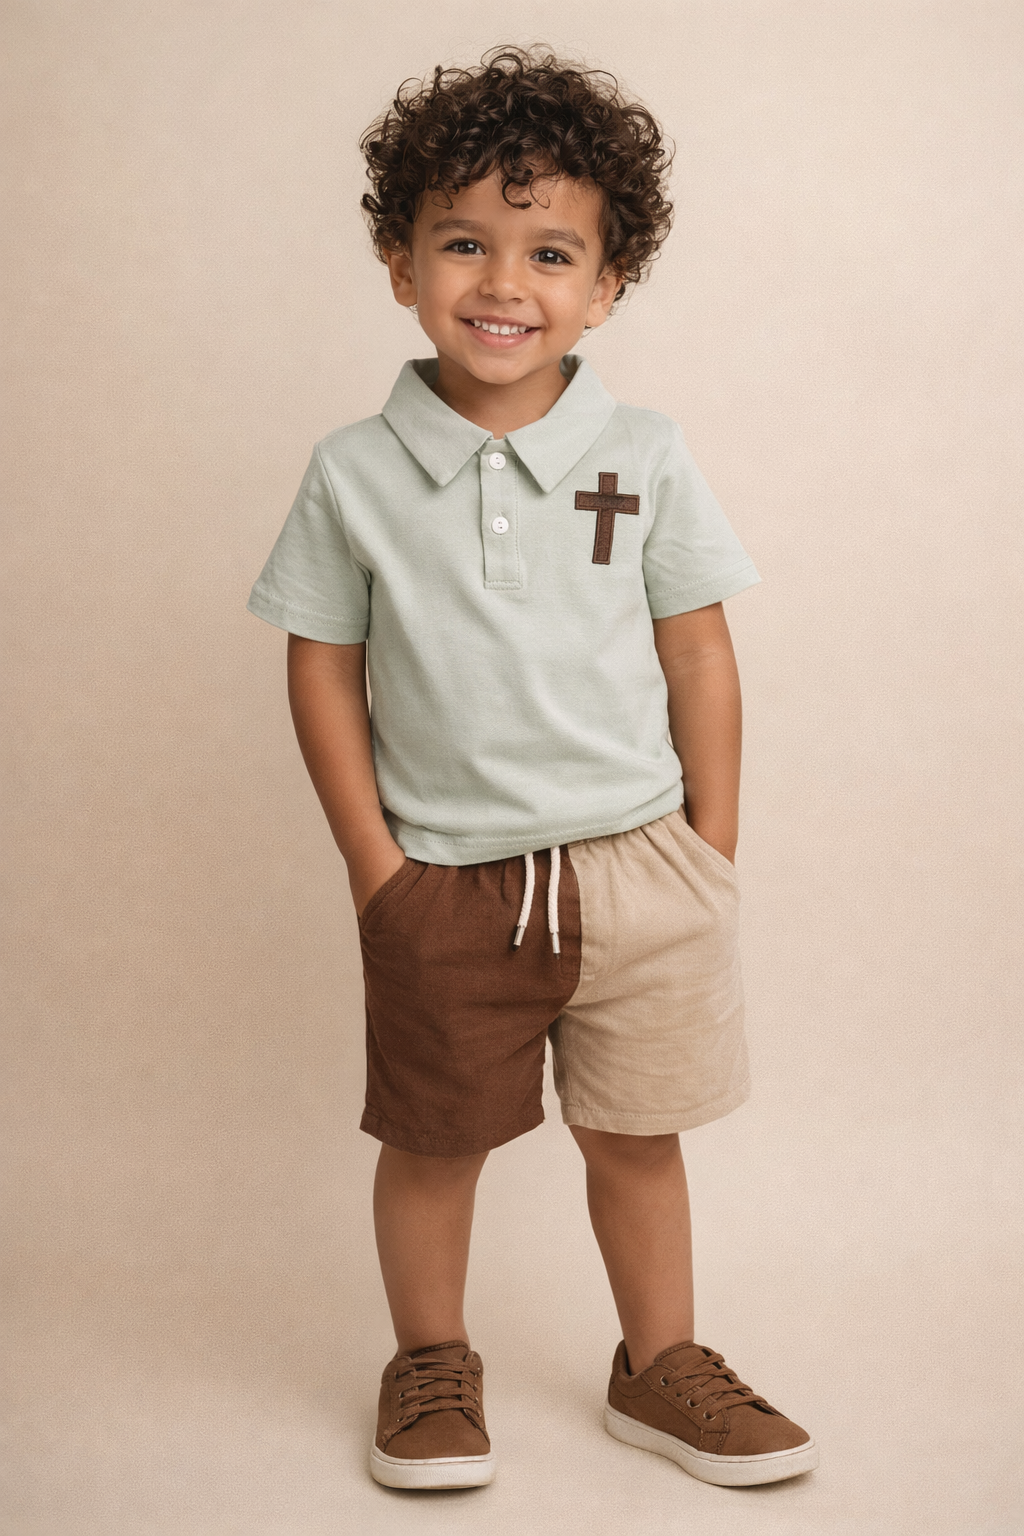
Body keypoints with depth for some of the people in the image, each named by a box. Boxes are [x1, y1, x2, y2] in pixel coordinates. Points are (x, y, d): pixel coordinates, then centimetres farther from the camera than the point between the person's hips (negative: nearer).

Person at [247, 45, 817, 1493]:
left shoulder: (644, 457, -4)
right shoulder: (355, 474, -5)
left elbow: (700, 657, 1)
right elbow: (323, 669, 0)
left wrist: (712, 857, 1)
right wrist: (373, 861, -4)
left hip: (634, 865, 1)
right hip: (445, 881, 0)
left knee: (637, 1136, 14)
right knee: (434, 1140, 14)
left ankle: (661, 1368, 36)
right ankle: (432, 1367, 38)